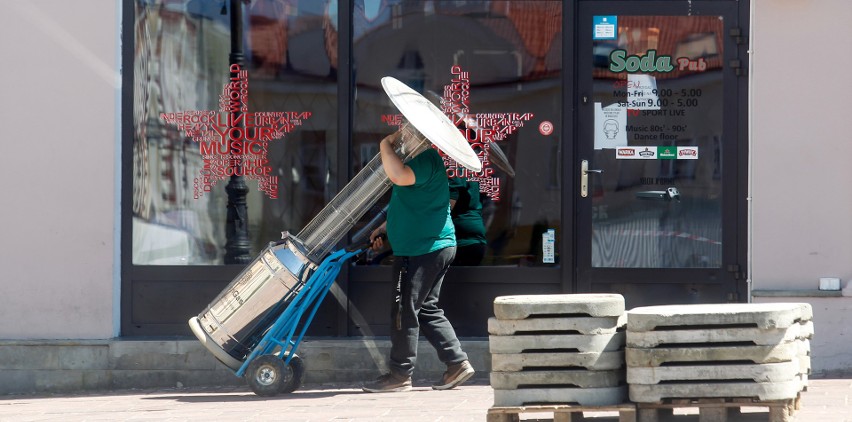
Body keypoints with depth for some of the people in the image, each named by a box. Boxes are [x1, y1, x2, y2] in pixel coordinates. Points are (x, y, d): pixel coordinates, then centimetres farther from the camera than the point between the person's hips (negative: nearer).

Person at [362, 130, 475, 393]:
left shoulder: (425, 159, -16)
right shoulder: (424, 160, 20)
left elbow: (399, 176, -37)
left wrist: (386, 145, -21)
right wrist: (385, 229, 24)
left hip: (422, 250, -11)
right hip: (434, 246, 11)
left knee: (404, 311, -4)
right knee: (427, 309, 14)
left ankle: (400, 375, 1)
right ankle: (457, 363, 12)